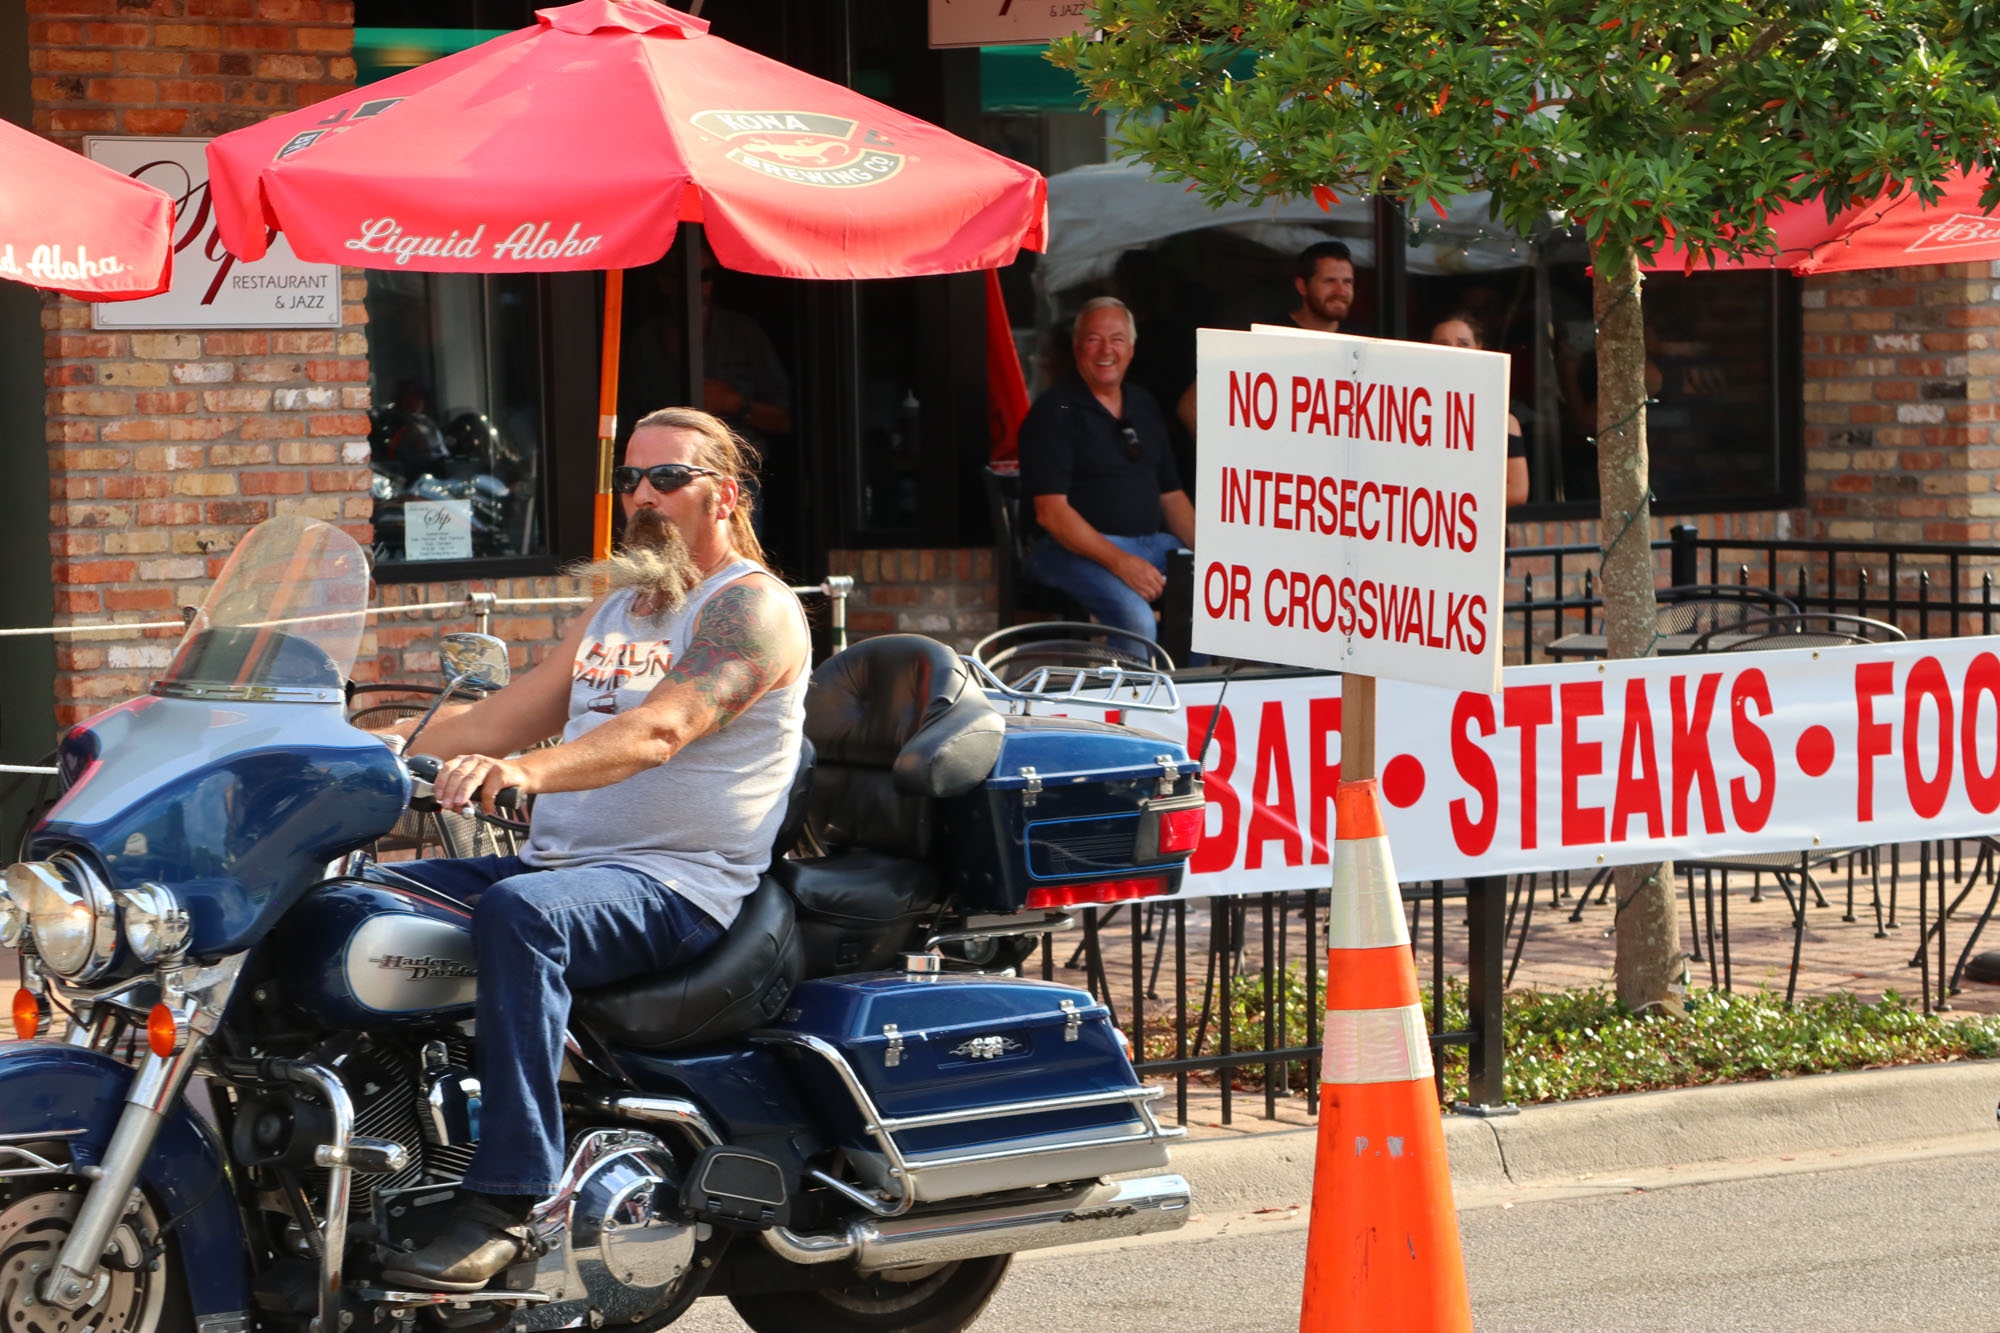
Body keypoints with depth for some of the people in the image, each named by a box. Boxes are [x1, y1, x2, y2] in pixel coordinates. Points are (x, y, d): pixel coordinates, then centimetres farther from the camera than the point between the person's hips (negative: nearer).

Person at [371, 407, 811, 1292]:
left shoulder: (752, 606, -6)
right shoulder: (619, 606, 23)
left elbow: (661, 729, -24)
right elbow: (506, 717, 23)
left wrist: (524, 771, -39)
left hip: (679, 886, -9)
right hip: (558, 861, 9)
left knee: (517, 916, -38)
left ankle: (506, 1203, -40)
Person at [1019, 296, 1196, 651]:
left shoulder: (1145, 406, 19)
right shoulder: (1055, 411, -4)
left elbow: (1172, 496, 21)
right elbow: (1050, 512, -13)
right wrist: (1119, 562, -22)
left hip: (1151, 542, 7)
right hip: (1076, 550, -7)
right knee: (1136, 618, -34)